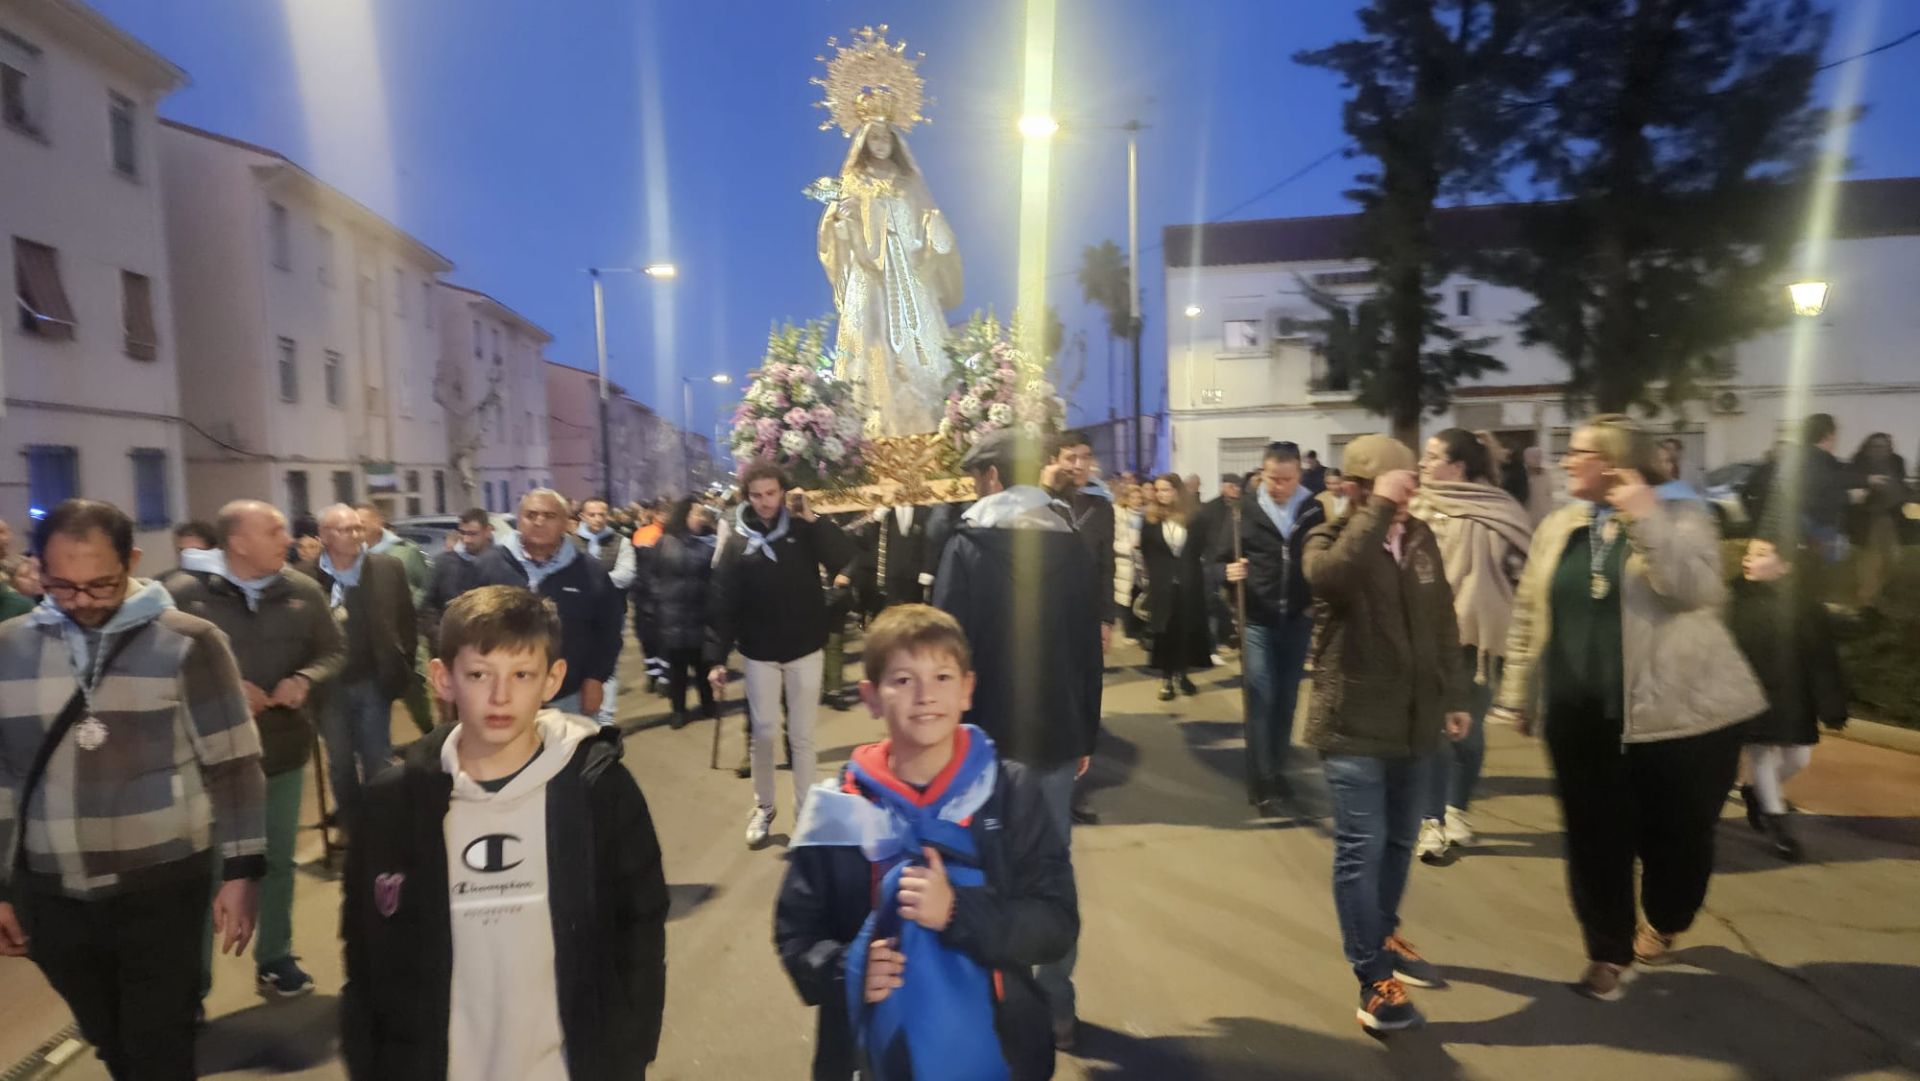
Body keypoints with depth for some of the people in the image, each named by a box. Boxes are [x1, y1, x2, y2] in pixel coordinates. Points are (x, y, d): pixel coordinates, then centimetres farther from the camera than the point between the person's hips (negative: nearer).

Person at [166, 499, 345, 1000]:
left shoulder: (302, 591, -2)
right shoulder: (183, 593, -15)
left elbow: (335, 651, 6)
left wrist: (305, 679, -13)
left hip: (283, 751, 4)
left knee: (278, 860, 17)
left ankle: (275, 959, 35)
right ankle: (194, 981, 26)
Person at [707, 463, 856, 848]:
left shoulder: (803, 529, -3)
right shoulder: (738, 543, -3)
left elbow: (844, 557, -18)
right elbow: (722, 605, -5)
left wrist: (812, 517, -24)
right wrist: (716, 658, -11)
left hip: (805, 649, 0)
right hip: (759, 652, 1)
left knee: (802, 736, 6)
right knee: (763, 733, 9)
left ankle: (805, 813, 18)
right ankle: (763, 808, 27)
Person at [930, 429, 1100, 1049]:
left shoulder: (969, 545, -11)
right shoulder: (1071, 545, 4)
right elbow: (1088, 647, 8)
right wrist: (1087, 734, 15)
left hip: (990, 735, -4)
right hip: (1057, 732, 4)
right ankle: (1056, 1009, 23)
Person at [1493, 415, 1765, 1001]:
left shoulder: (1679, 517, -4)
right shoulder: (1557, 528, 7)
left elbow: (1695, 591, -22)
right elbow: (1529, 615, 11)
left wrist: (1646, 518, -26)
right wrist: (1518, 694, 10)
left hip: (1678, 709, -3)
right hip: (1583, 717, 3)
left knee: (1678, 832, 11)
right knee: (1595, 837, 6)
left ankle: (1662, 924, 39)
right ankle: (1609, 952, 23)